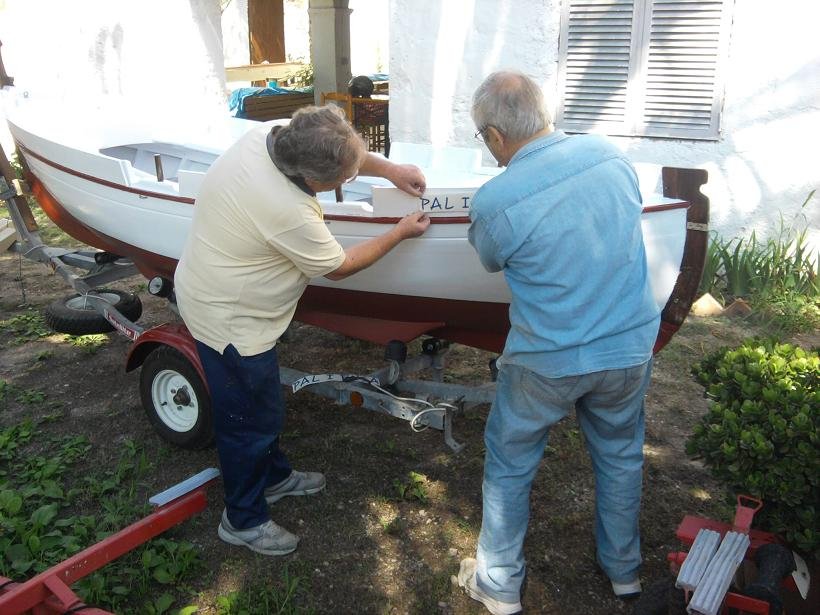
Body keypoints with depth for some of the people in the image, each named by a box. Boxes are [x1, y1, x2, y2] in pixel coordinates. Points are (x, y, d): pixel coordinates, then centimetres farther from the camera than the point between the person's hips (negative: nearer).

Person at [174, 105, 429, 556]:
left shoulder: (273, 132, -14)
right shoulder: (289, 213, -36)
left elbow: (346, 152, 8)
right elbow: (339, 267, -17)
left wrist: (389, 169, -1)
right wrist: (401, 232, -7)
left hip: (209, 291, 9)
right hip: (229, 320, -9)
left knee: (262, 403, 26)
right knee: (249, 421, 9)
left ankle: (273, 477, 48)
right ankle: (243, 521, 31)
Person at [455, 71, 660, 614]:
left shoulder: (494, 202, -21)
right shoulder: (609, 153, -7)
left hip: (548, 361, -4)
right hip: (632, 346, 5)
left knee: (509, 466, 17)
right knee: (621, 458, 25)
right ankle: (624, 570, 45)